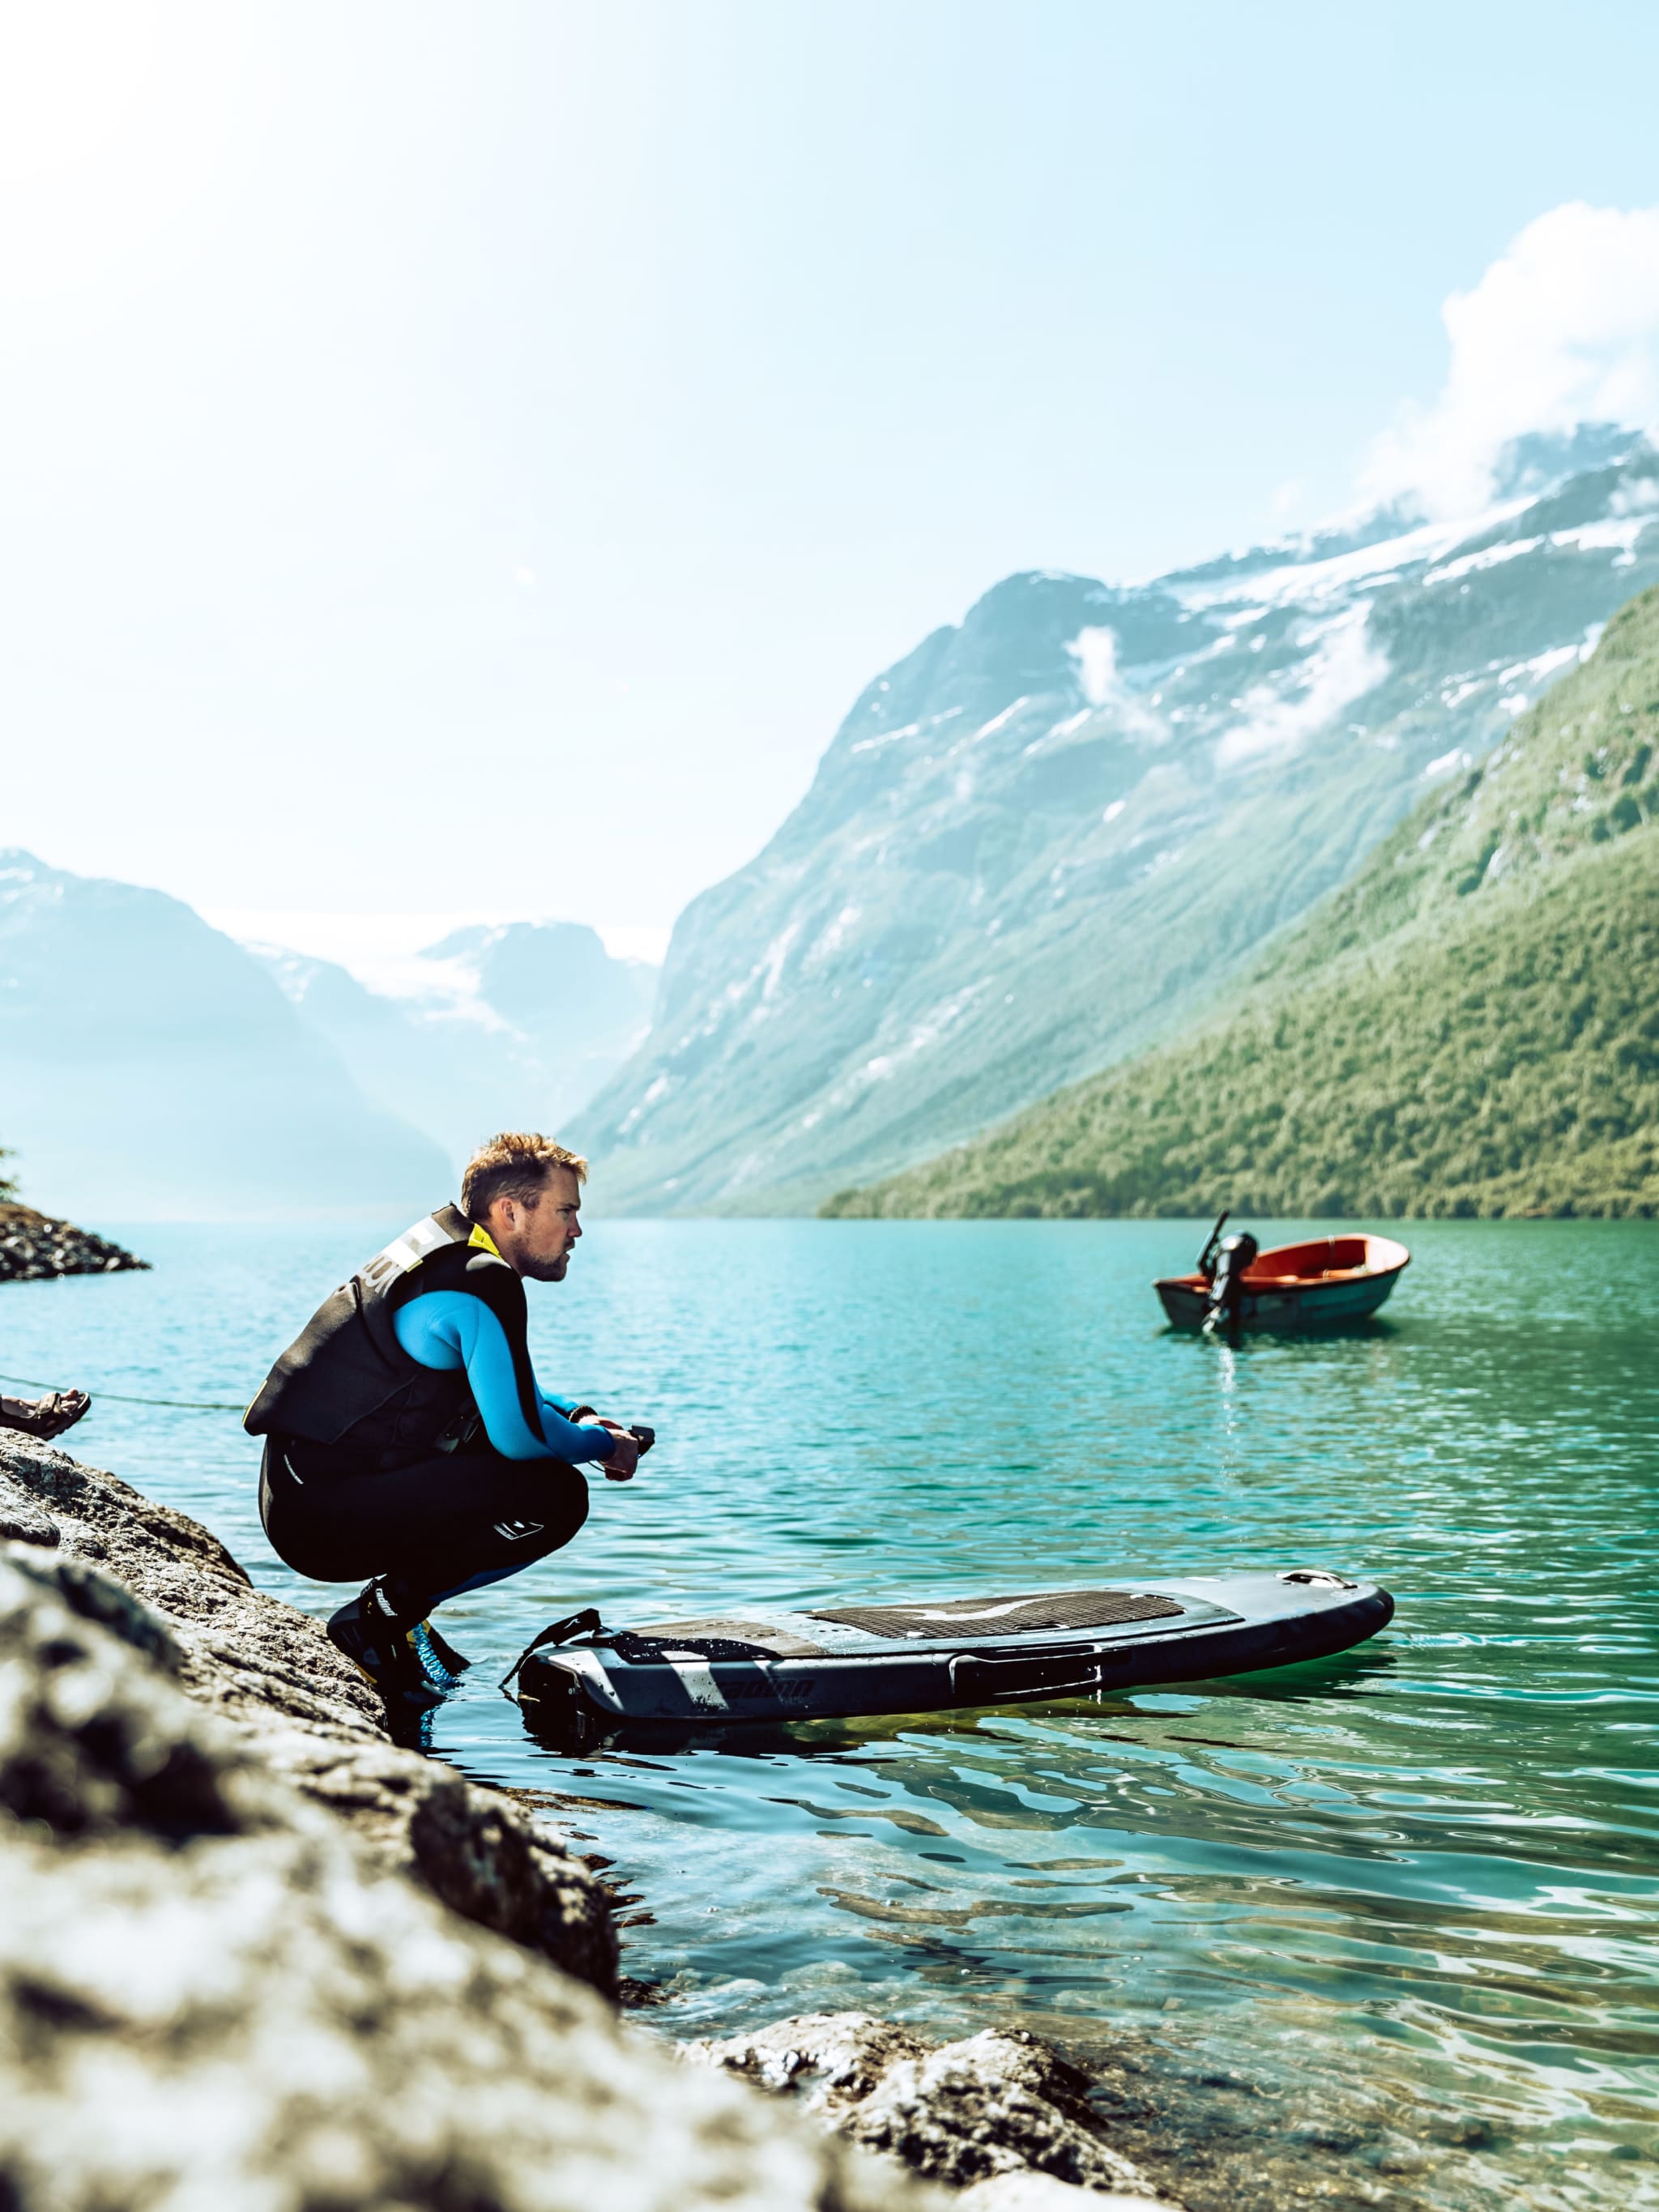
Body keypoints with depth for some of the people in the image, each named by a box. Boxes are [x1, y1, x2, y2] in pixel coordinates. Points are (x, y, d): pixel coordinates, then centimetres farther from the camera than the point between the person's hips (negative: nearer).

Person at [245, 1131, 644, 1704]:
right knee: (555, 1496, -16)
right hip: (327, 1522, -10)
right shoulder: (484, 1287, -17)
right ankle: (386, 1613, -6)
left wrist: (578, 1417, 12)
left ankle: (395, 1602, 14)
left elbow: (504, 1387, 27)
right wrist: (606, 1445, -1)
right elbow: (519, 1434, -19)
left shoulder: (442, 1245, 13)